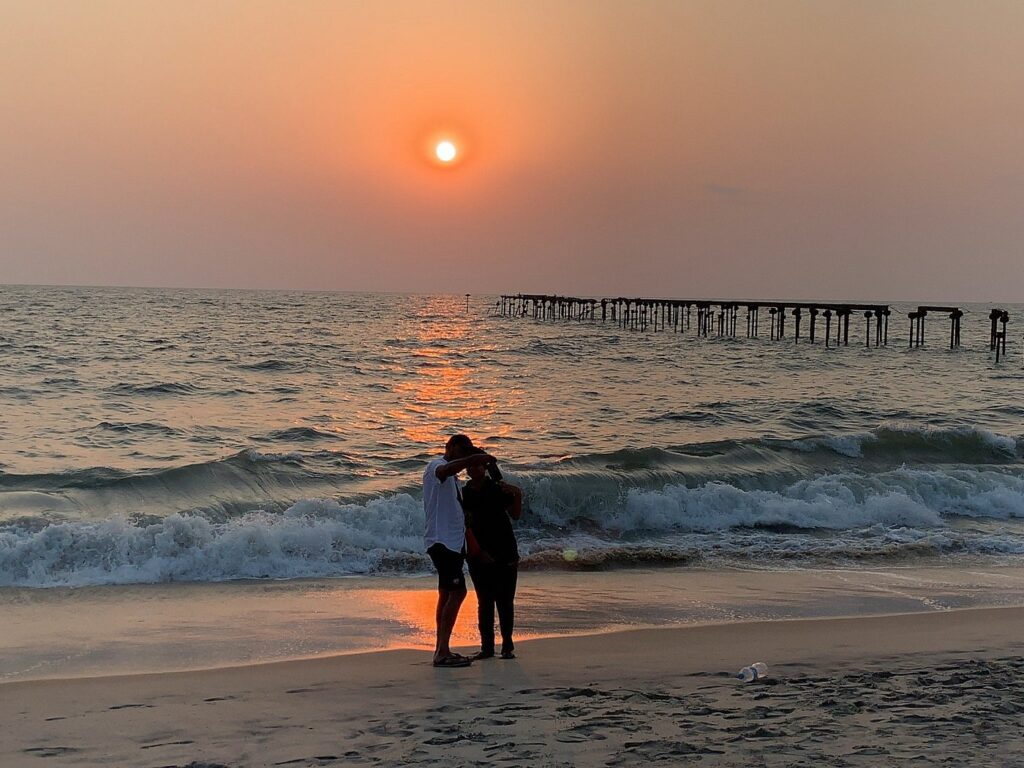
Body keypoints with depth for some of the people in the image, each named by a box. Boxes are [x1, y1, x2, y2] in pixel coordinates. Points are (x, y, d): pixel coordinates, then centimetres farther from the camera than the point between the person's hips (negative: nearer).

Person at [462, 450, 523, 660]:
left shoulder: (499, 488, 3)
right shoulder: (464, 495, 3)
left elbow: (515, 515, 2)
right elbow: (466, 525, -2)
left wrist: (517, 495, -15)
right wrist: (478, 552, -10)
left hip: (505, 555, 0)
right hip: (480, 556, 1)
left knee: (505, 602, 0)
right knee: (484, 603, 2)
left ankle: (508, 646, 4)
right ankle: (487, 646, 6)